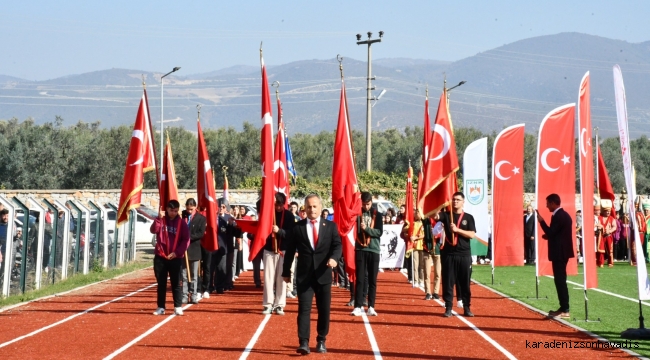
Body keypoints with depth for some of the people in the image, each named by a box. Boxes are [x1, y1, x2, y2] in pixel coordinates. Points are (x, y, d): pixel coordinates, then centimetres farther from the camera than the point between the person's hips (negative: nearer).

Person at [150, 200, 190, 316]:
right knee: (161, 284, 6)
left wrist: (177, 252, -13)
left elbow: (186, 240, -3)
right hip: (160, 257, 2)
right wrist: (159, 218, -27)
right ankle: (161, 307, 10)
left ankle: (178, 307, 4)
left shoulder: (182, 223, 0)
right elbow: (153, 230, -15)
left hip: (176, 258, -1)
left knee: (176, 283, 0)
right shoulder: (161, 220, 3)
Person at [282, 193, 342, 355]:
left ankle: (321, 341, 20)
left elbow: (337, 245, -3)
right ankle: (303, 343, -11)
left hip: (323, 275, 1)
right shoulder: (297, 227, 3)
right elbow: (290, 251, 7)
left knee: (324, 310, 7)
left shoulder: (330, 226, 5)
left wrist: (333, 258, -24)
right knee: (304, 309, -7)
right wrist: (286, 272, 8)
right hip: (304, 275, -1)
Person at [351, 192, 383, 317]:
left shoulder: (377, 215, 6)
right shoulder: (357, 214, 4)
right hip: (360, 250, -1)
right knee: (359, 279, -3)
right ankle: (358, 306, -4)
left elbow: (379, 232, -4)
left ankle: (371, 307, 7)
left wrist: (366, 228, -16)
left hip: (374, 250, 1)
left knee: (372, 280, 3)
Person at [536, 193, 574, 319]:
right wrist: (548, 236, 12)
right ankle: (563, 308, 18)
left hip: (559, 252, -10)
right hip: (563, 251, 10)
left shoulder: (557, 216, -17)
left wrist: (541, 221, -14)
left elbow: (551, 232, -20)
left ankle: (564, 310, -8)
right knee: (561, 280, 14)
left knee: (560, 280, -8)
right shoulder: (564, 215, 15)